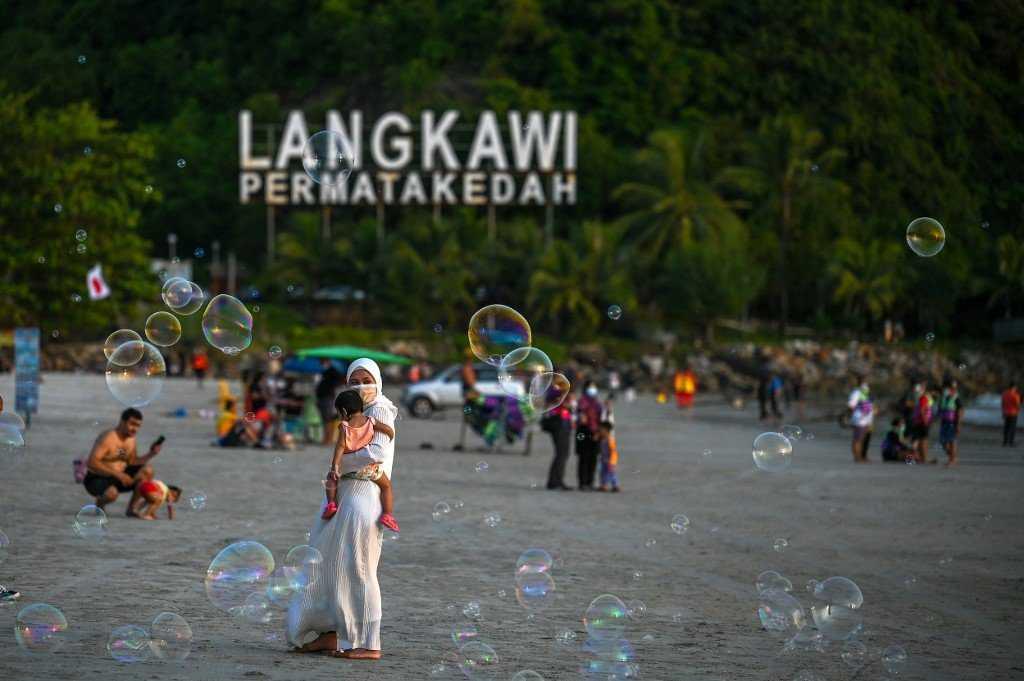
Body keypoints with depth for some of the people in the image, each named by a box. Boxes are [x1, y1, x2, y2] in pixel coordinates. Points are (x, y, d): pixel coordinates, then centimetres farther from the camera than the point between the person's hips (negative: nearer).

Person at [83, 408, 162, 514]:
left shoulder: (130, 439, 4)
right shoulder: (107, 437, -21)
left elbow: (132, 462, 12)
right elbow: (92, 463, -30)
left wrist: (150, 455, -5)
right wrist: (118, 474, -34)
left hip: (117, 476, 8)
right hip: (96, 479, -8)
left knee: (147, 470, -8)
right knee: (112, 493, -40)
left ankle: (131, 509, 1)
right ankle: (100, 502, -2)